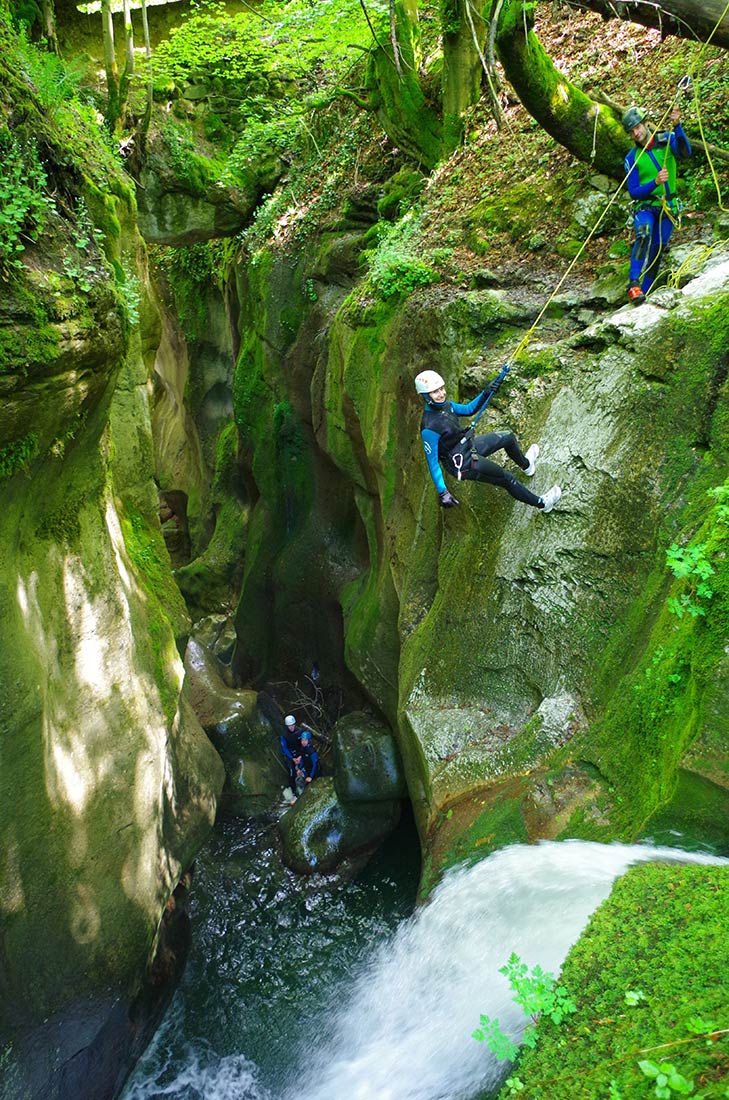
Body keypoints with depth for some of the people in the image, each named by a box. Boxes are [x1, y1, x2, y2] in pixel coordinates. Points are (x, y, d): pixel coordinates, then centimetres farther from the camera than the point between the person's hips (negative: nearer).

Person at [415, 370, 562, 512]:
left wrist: (486, 393, -5)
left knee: (509, 437, 21)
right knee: (507, 479, 0)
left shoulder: (444, 405, -6)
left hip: (470, 445, 9)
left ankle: (526, 464, 51)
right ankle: (541, 503, 21)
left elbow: (468, 409, 11)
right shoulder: (429, 428, -31)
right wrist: (442, 492, -32)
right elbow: (432, 461, -28)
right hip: (463, 463, -9)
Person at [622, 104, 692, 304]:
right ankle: (634, 284, -38)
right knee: (644, 235, -31)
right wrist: (655, 183, -22)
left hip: (668, 208, 2)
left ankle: (643, 292, 8)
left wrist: (677, 127, -34)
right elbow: (633, 192, -5)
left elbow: (685, 152, -21)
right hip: (645, 206, -2)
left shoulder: (667, 140, 0)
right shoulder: (632, 158, -1)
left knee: (656, 251, 0)